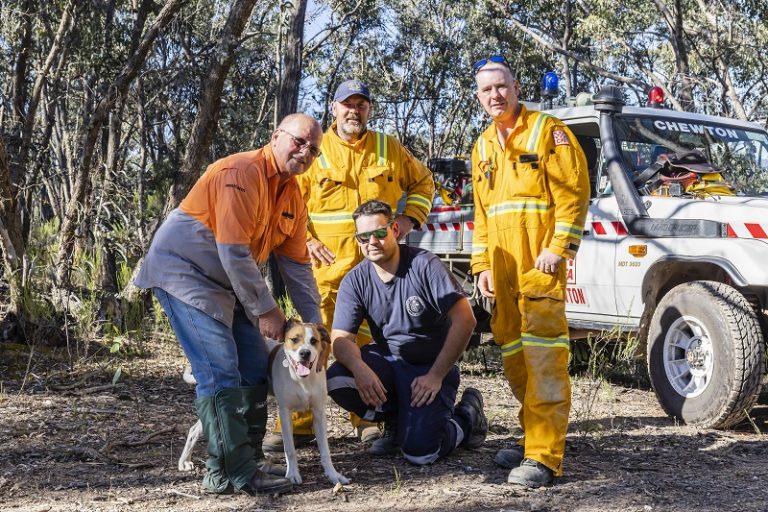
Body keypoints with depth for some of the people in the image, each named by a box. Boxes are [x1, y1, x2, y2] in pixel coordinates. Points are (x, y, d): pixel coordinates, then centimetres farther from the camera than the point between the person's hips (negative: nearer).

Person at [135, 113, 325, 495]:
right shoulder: (240, 173, -22)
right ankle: (230, 472, -11)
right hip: (183, 270, -10)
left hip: (225, 281, 10)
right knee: (221, 371, -15)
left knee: (254, 368, 6)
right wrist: (266, 310, -19)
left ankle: (248, 461, 14)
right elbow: (234, 252, -26)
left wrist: (314, 322, 3)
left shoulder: (292, 195, 6)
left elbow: (296, 263, 8)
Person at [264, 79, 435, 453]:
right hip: (326, 264, -1)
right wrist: (304, 240, -5)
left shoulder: (389, 149, 9)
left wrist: (410, 217, 6)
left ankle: (368, 422, 16)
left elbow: (422, 182, 21)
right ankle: (298, 424, 4)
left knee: (372, 344, 5)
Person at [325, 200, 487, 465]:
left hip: (431, 366, -4)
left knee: (418, 449, -20)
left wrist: (436, 376, -20)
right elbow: (341, 338, -10)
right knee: (337, 380, -25)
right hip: (388, 362, 4)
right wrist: (360, 368, -33)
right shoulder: (355, 281, -4)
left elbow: (464, 320, -19)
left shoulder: (424, 264, -16)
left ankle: (467, 416, 12)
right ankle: (399, 418, 2)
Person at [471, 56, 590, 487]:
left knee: (542, 351, -12)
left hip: (540, 260, -7)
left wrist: (557, 247, -15)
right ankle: (537, 435, 22)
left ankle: (544, 456, -13)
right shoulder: (484, 146, 19)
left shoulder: (547, 130, -1)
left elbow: (574, 191, -8)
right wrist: (483, 264, 14)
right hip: (502, 263, 7)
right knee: (513, 351, 10)